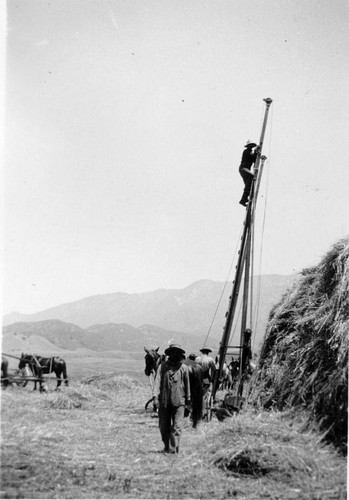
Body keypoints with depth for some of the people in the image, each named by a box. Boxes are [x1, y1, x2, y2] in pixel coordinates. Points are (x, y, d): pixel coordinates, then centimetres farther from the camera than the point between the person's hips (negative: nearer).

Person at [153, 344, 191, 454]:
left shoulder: (184, 368, 5)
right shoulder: (163, 366, 4)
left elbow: (187, 384, 12)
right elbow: (158, 380, -2)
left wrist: (188, 399, 16)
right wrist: (156, 395, -12)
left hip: (179, 401, -1)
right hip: (164, 400, 1)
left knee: (177, 426, -7)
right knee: (164, 426, 9)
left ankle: (173, 449, -5)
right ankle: (167, 446, 27)